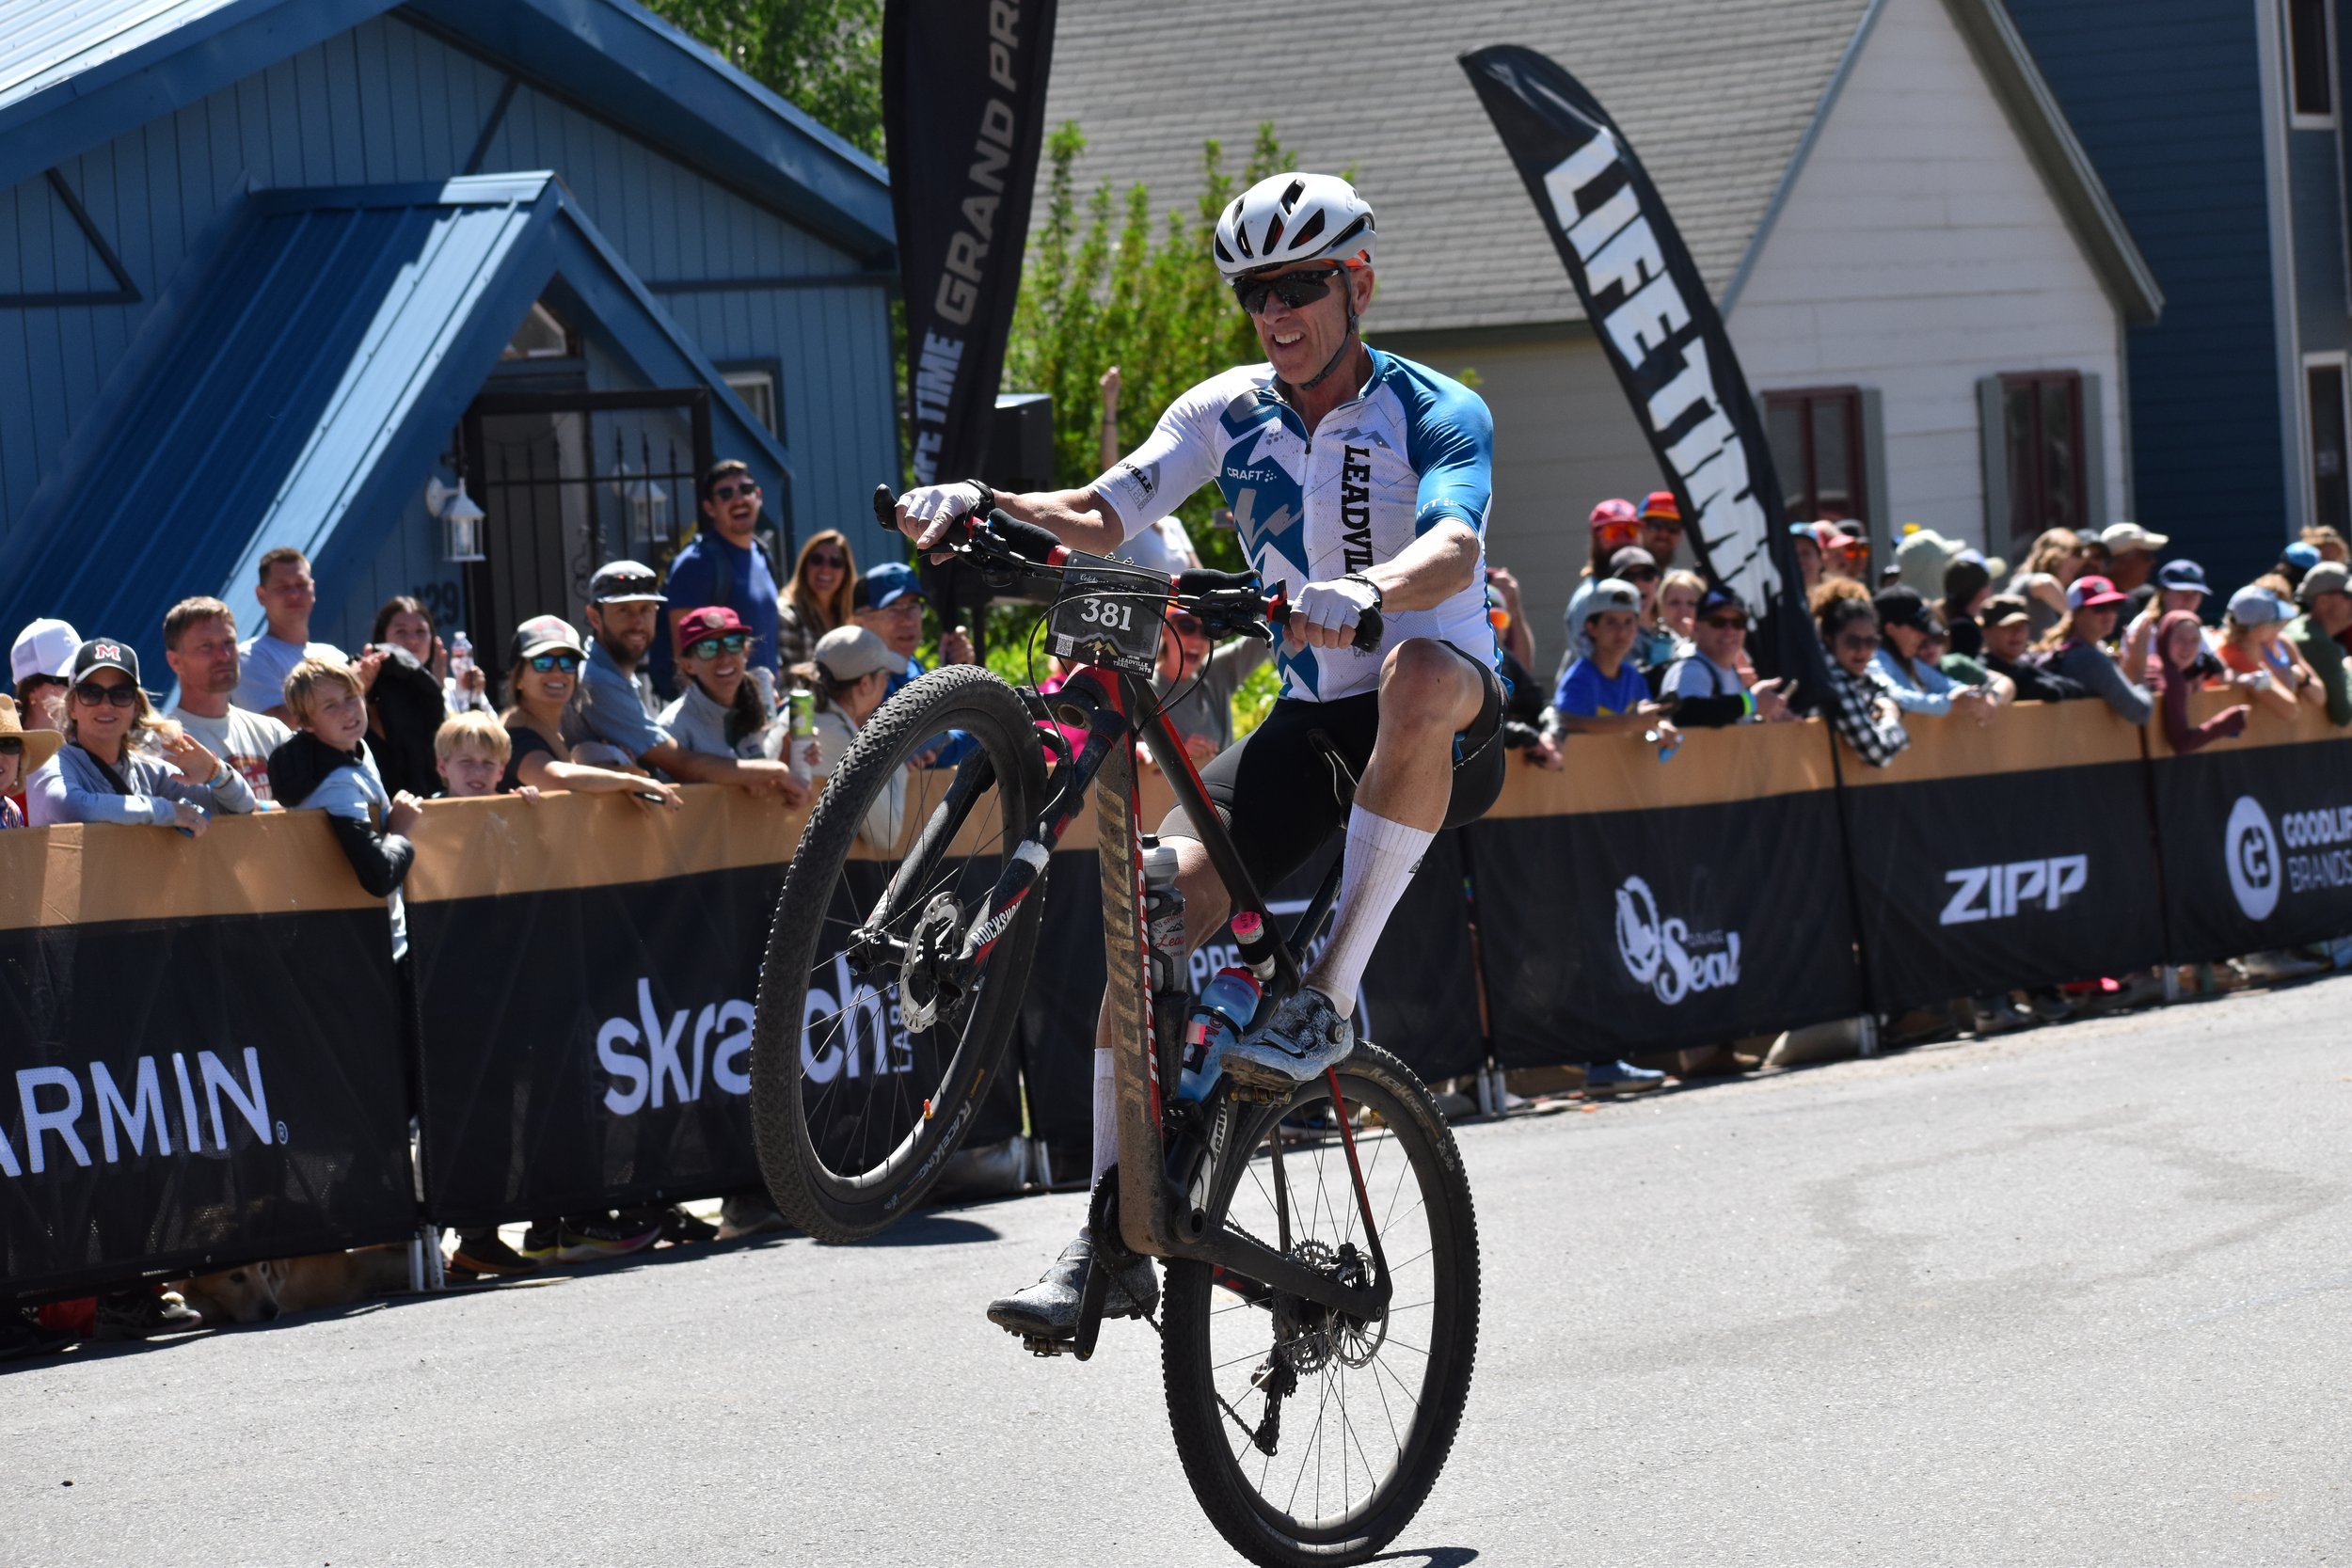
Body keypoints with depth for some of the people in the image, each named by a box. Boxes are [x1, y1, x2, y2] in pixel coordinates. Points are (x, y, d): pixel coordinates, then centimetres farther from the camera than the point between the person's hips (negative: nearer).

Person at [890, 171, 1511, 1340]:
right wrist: (982, 505, -27)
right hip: (1312, 719, 5)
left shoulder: (1438, 415, -12)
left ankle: (1331, 998, -32)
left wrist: (1365, 595, -53)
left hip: (1449, 739, -4)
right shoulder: (1230, 412, 3)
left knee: (1422, 672, -41)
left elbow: (1453, 551, -31)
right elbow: (1101, 517, -7)